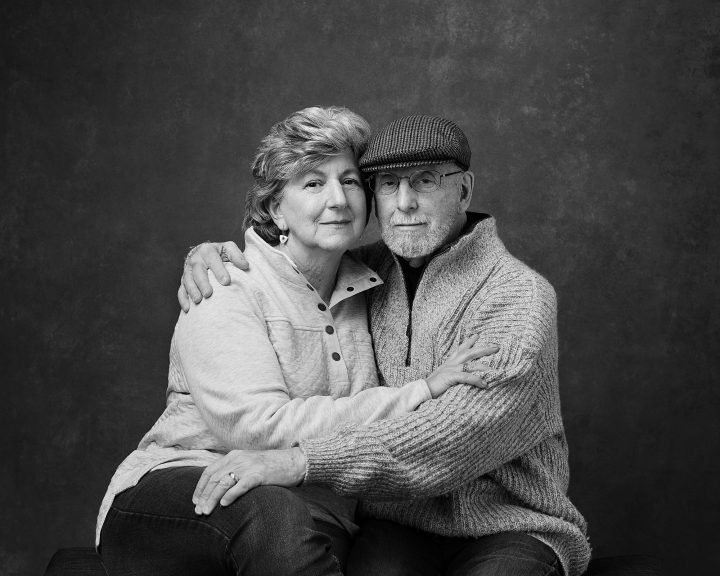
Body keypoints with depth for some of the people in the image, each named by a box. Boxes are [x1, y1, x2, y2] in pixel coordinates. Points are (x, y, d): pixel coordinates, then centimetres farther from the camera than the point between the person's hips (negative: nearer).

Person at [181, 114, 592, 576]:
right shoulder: (366, 271, 6)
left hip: (508, 527, -2)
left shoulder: (519, 296, -10)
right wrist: (211, 254, 1)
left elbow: (460, 434, -24)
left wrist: (301, 462, -29)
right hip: (398, 522, 3)